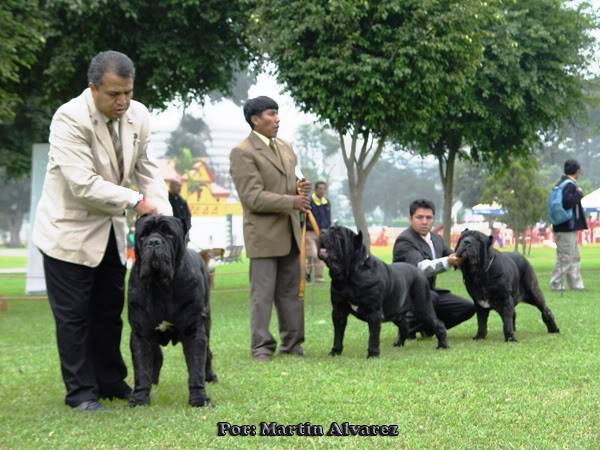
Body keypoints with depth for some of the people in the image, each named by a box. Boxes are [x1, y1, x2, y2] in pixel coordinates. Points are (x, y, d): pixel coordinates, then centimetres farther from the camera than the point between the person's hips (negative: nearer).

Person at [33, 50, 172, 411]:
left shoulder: (139, 116, -6)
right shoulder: (69, 118, -25)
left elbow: (146, 169, 4)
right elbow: (83, 184, -29)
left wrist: (164, 215, -8)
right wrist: (136, 201, -25)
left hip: (111, 228, 6)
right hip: (70, 229, -6)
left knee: (109, 310, 14)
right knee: (74, 314, 0)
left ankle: (111, 382, 26)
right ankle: (81, 391, 9)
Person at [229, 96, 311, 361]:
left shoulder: (285, 147, 14)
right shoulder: (242, 153, -10)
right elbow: (253, 197, -17)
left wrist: (301, 188, 0)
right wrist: (292, 202, -21)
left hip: (289, 232, 7)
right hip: (263, 234, -7)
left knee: (290, 292, 11)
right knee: (262, 294, -2)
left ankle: (292, 344, 17)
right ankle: (261, 347, 3)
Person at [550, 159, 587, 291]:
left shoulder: (561, 183, 14)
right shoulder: (570, 185, -15)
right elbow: (567, 202, -28)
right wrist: (579, 194, -16)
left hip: (568, 228, 10)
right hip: (567, 228, -10)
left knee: (574, 258, 13)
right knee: (565, 258, -5)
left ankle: (577, 285, 17)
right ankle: (556, 284, -2)